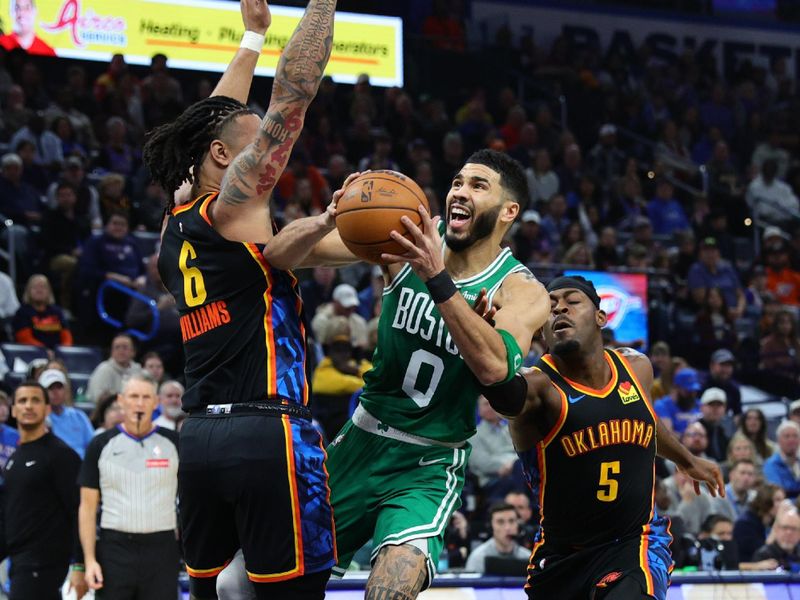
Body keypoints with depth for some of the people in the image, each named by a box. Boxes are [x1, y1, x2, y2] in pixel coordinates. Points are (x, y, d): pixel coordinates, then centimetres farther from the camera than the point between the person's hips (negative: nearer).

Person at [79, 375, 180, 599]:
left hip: (161, 548, 0)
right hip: (114, 548, 0)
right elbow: (88, 506, 4)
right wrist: (89, 559, -4)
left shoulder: (173, 443, 5)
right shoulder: (101, 445, 4)